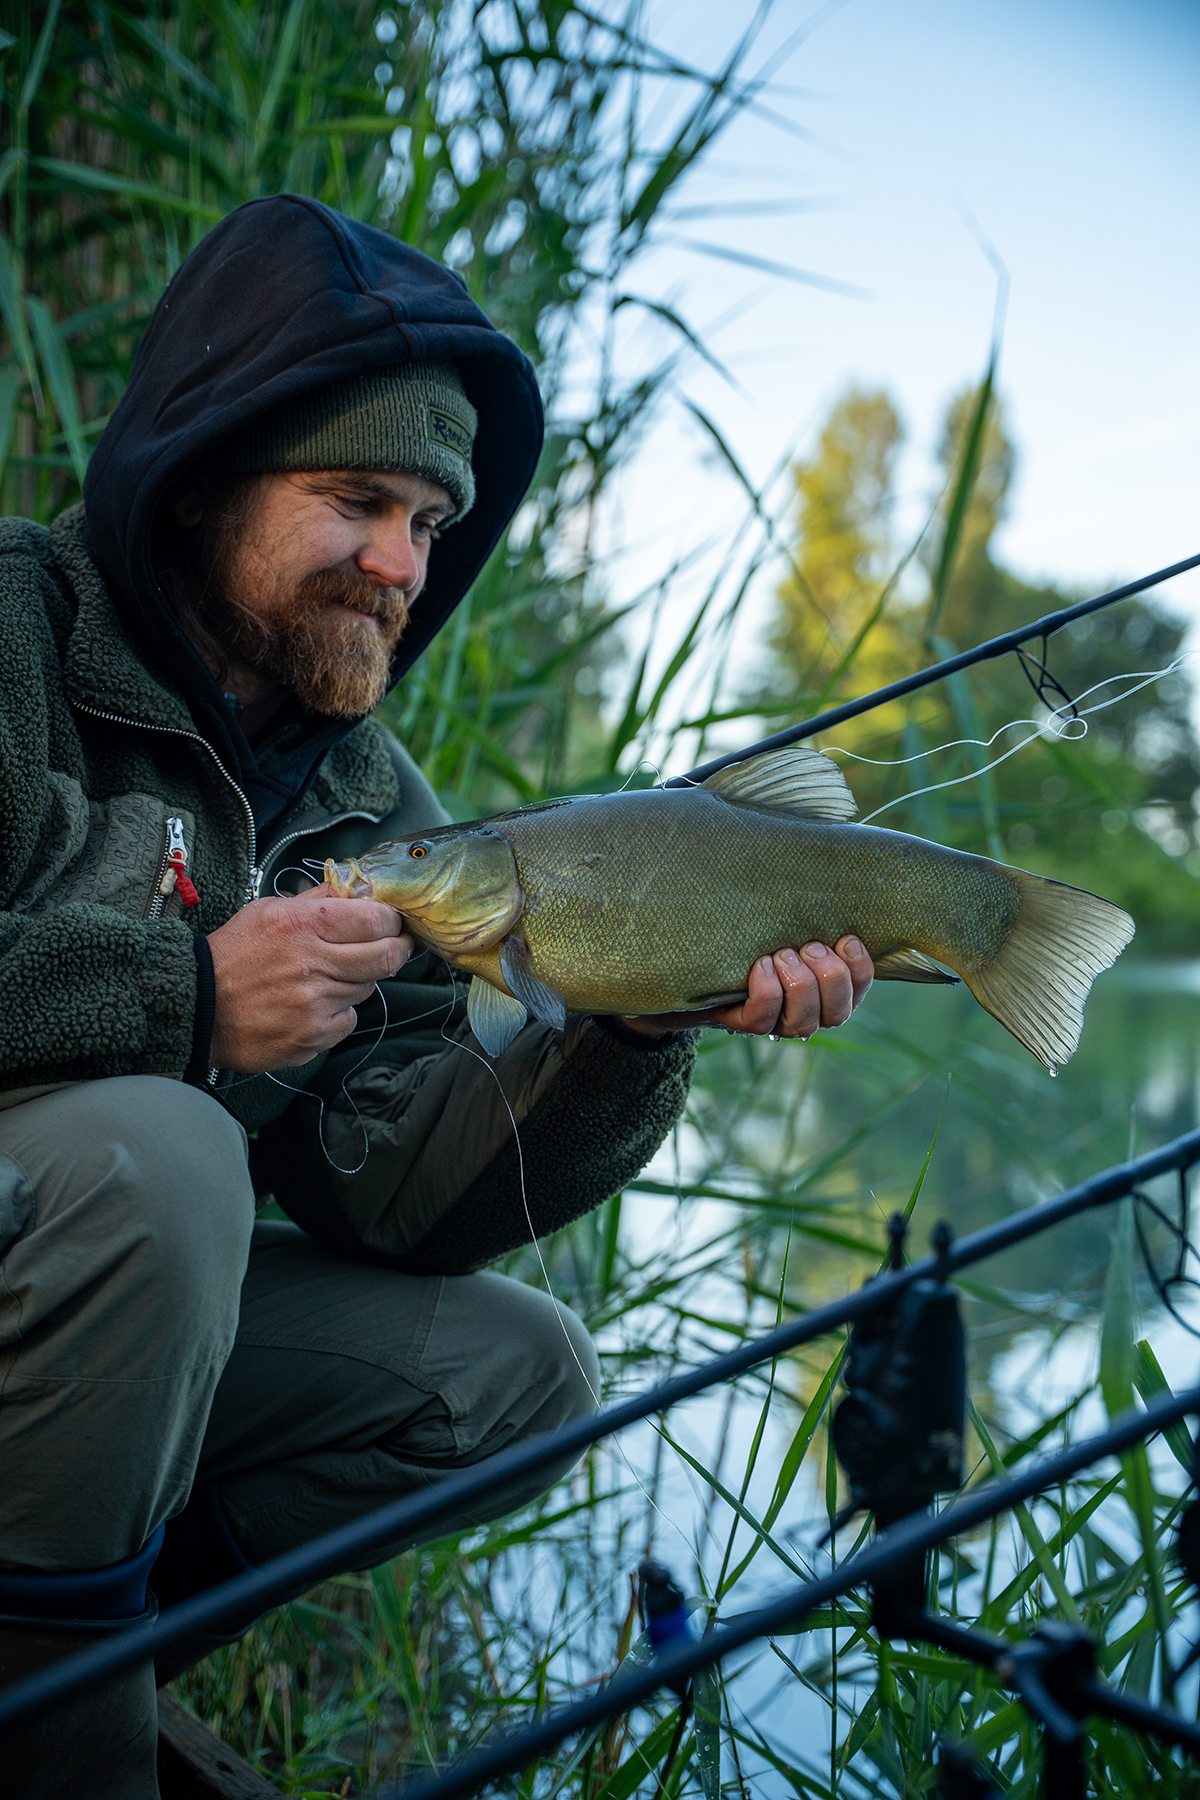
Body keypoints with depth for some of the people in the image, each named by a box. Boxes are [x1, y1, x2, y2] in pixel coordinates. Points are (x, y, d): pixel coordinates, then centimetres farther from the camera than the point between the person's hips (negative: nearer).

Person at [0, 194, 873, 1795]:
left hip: (134, 1313, 7)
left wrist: (639, 1032, -18)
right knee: (148, 1147, -33)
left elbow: (381, 1196, -4)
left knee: (516, 1371, 0)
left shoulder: (379, 811, 5)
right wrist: (184, 999, -27)